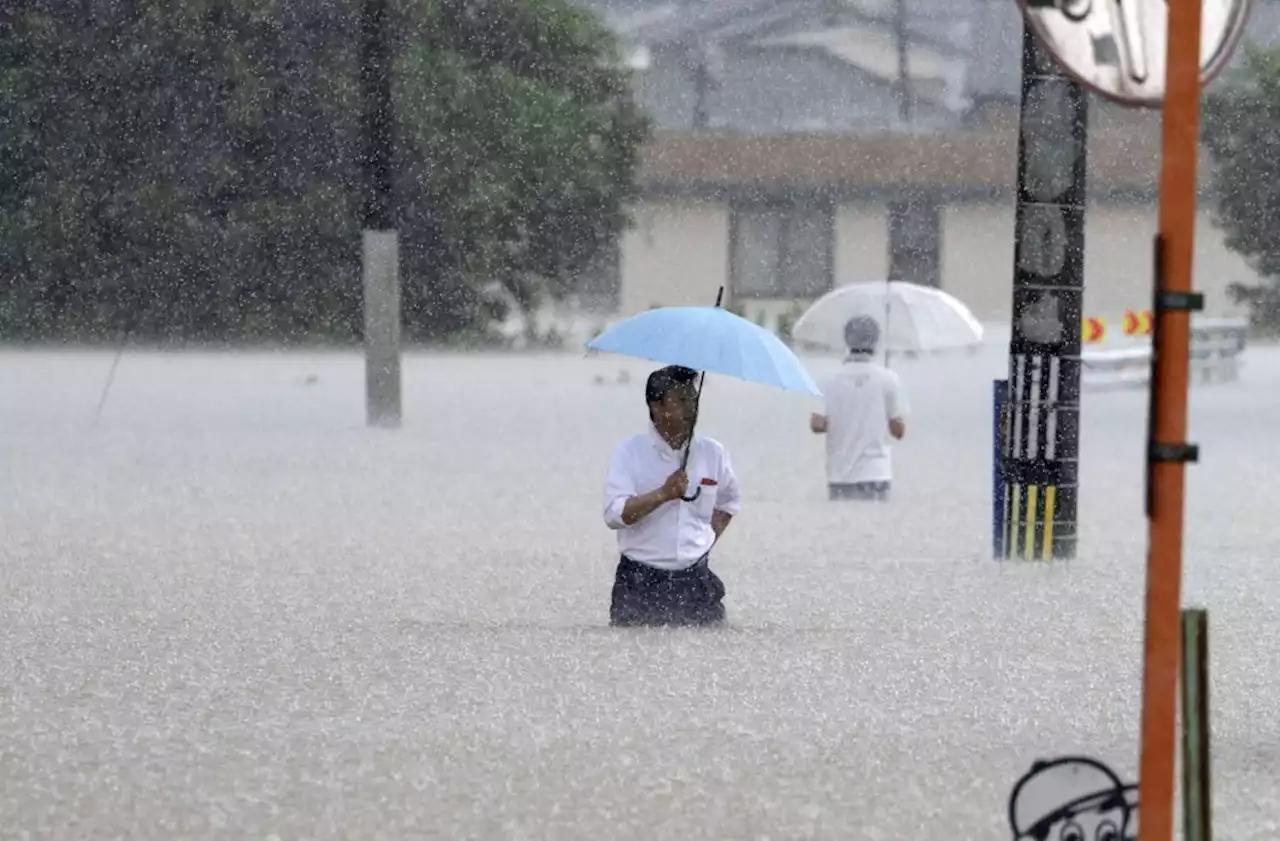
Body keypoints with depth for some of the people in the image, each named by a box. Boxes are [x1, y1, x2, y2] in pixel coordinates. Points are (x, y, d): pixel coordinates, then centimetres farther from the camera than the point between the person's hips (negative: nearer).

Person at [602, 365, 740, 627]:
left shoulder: (712, 454, 8)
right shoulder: (630, 453, -4)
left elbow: (727, 503, 27)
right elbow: (614, 514, -15)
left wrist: (708, 539, 12)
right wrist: (664, 494, -22)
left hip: (696, 583, 3)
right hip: (641, 584, -3)